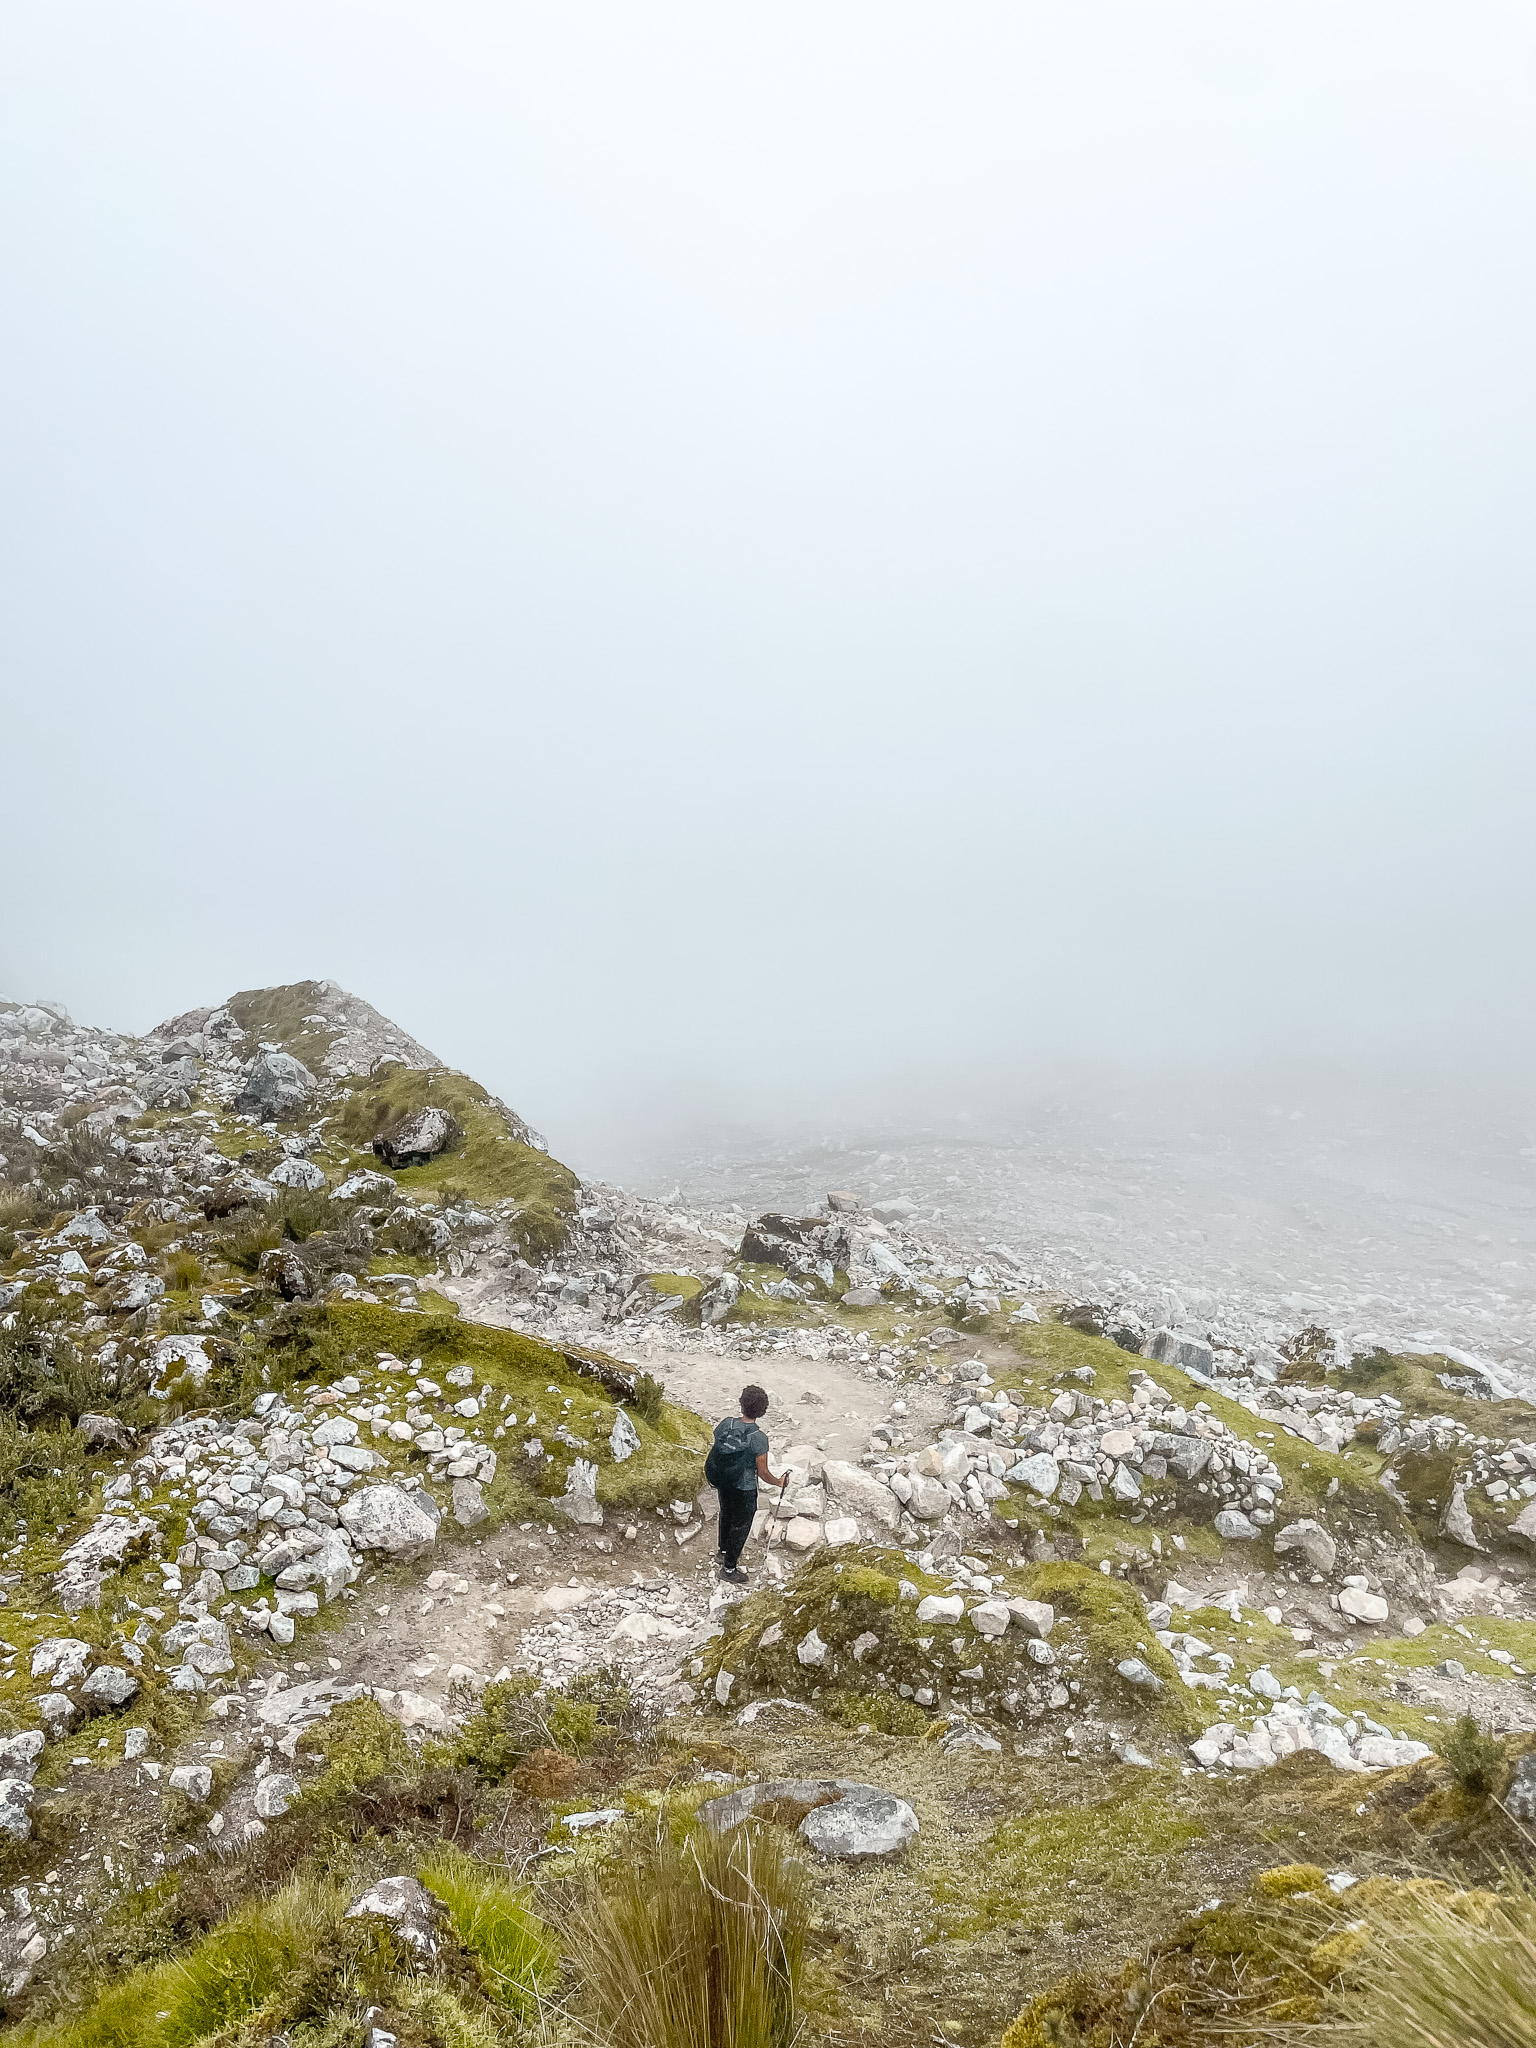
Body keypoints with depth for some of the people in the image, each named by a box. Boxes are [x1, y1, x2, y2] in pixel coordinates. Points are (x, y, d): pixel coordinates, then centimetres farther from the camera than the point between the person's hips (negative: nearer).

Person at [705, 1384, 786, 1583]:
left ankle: (724, 1552, 53)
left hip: (722, 1483, 5)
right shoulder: (759, 1439, -29)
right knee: (740, 1526, 18)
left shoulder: (726, 1423, -15)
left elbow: (716, 1446, 1)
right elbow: (763, 1472, -20)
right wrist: (779, 1482, -1)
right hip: (744, 1490, -5)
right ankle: (729, 1568, 33)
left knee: (727, 1515, 30)